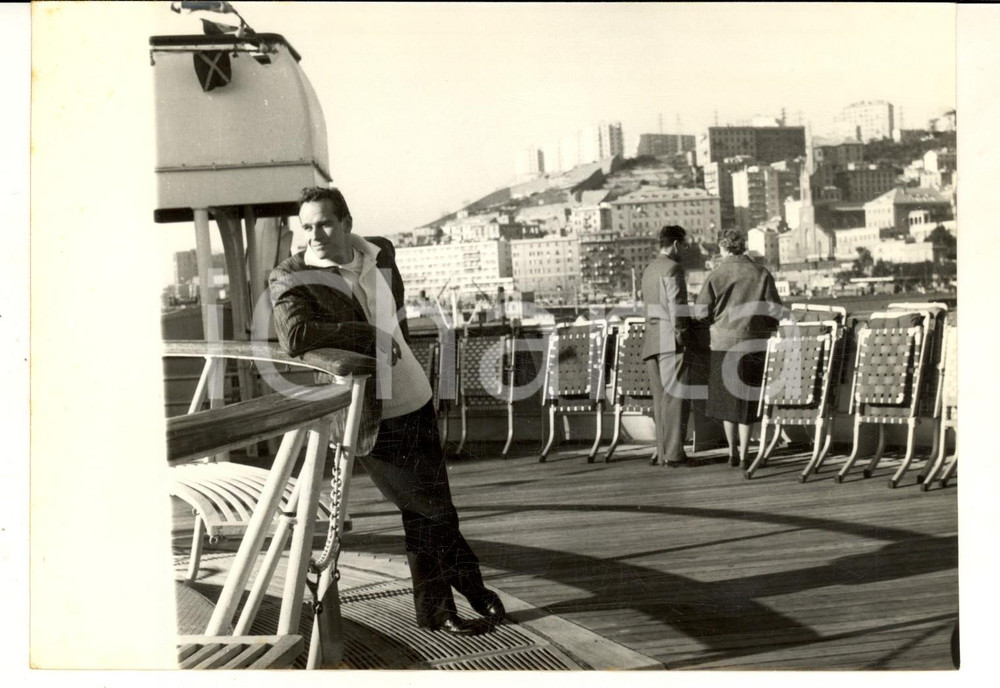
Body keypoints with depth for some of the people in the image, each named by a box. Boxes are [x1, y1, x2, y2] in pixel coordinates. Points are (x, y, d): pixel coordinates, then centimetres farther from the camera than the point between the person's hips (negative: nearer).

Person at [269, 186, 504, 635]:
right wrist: (370, 336, -26)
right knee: (430, 510, 0)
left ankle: (435, 609, 27)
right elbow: (294, 336, -33)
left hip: (415, 400, 6)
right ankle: (474, 589, 23)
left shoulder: (380, 253, 4)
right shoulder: (291, 277, -15)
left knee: (426, 510, 12)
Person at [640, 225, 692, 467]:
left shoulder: (648, 270, 20)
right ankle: (673, 453, -8)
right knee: (675, 397, -7)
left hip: (651, 341, 8)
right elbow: (677, 307, -14)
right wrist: (682, 338, -13)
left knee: (661, 399, 8)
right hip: (671, 340, -8)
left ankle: (662, 452, 7)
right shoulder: (673, 268, -7)